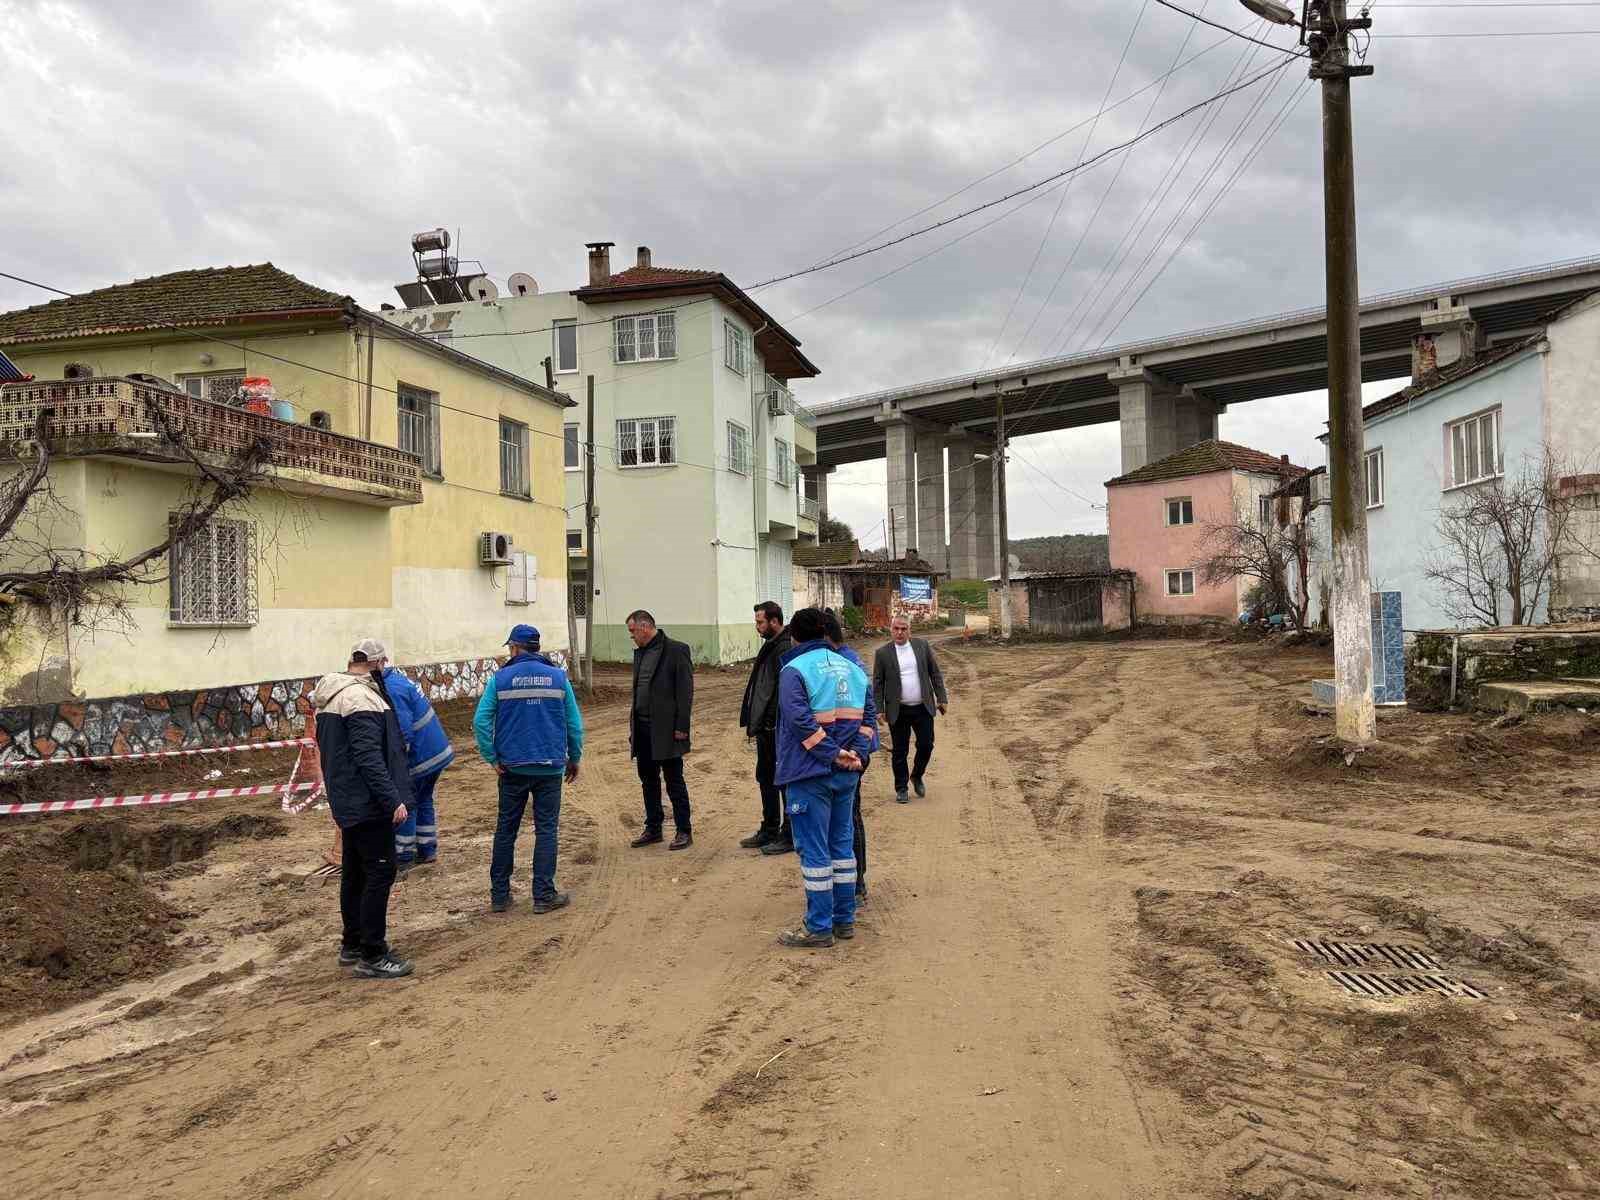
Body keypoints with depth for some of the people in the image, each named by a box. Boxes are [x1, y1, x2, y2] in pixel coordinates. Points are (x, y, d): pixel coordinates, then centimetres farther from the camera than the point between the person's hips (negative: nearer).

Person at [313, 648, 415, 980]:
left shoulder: (329, 697, 12)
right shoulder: (360, 698, -20)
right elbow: (369, 758, -25)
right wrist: (393, 800, -24)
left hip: (348, 801, 10)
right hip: (368, 803, -10)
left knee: (355, 873, 17)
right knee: (380, 873, -5)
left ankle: (352, 945, 27)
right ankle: (372, 956, -1)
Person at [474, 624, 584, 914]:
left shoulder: (500, 678, -2)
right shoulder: (558, 677, 1)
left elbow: (481, 721, -10)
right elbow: (574, 723, 0)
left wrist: (492, 758, -3)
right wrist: (574, 759, 10)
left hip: (512, 768, 0)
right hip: (550, 768, 0)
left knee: (506, 830, 11)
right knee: (546, 830, 5)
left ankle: (499, 895, 16)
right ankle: (544, 895, 6)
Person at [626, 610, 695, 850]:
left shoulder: (676, 650, -9)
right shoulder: (639, 653, 15)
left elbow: (685, 691, -12)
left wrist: (681, 727, -16)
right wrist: (633, 726, 15)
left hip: (666, 729, -7)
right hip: (643, 729, 8)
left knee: (674, 781, 0)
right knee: (648, 780, 13)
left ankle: (684, 831, 8)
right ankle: (653, 829, 24)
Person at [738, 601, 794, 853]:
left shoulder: (785, 649, -19)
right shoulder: (770, 646, 13)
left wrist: (771, 723, -23)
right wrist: (754, 723, 15)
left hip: (777, 729, -10)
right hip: (766, 728, 10)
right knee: (765, 778, 18)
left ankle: (789, 836, 10)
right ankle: (769, 831, 30)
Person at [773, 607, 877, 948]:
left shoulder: (794, 670, -11)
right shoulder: (852, 668, 10)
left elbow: (801, 720, -22)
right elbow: (868, 715, 5)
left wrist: (832, 754, -17)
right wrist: (857, 753, -3)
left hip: (810, 774, -6)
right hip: (847, 775, 6)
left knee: (814, 850, 1)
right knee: (842, 843, 15)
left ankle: (819, 927, 6)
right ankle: (845, 919, 23)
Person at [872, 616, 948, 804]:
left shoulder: (923, 646, 3)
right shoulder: (882, 653, -2)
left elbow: (935, 673, 7)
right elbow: (878, 683, 0)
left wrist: (941, 698, 2)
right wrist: (879, 709, -6)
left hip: (923, 708, 2)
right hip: (898, 711, -2)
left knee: (926, 745, 4)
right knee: (899, 751, 4)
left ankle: (917, 776, 30)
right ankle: (901, 788, 18)